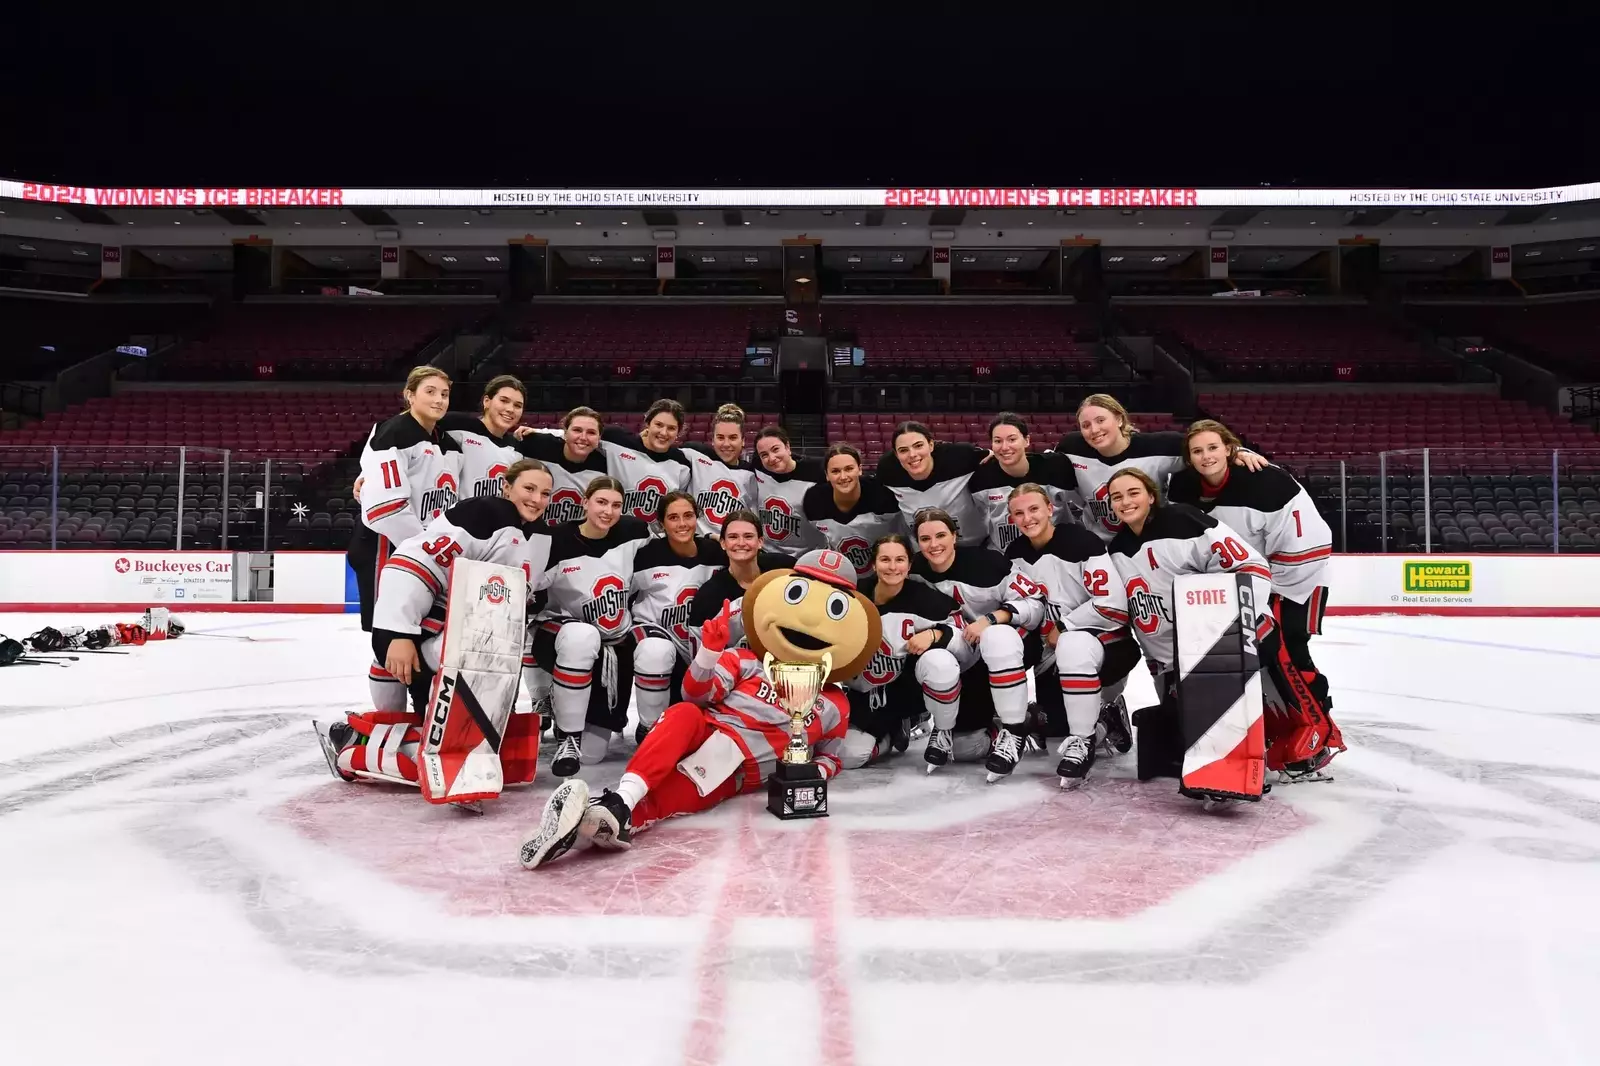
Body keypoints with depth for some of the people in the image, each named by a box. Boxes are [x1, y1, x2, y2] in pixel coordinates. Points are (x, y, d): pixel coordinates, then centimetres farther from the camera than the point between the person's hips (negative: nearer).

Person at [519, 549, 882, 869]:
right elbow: (696, 694, 4)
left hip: (731, 773, -1)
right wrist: (709, 651, -15)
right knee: (685, 713, -37)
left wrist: (813, 774, 4)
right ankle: (620, 798, -52)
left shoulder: (833, 704, 16)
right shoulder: (746, 661, 14)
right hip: (700, 736, 1)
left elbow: (832, 754, 27)